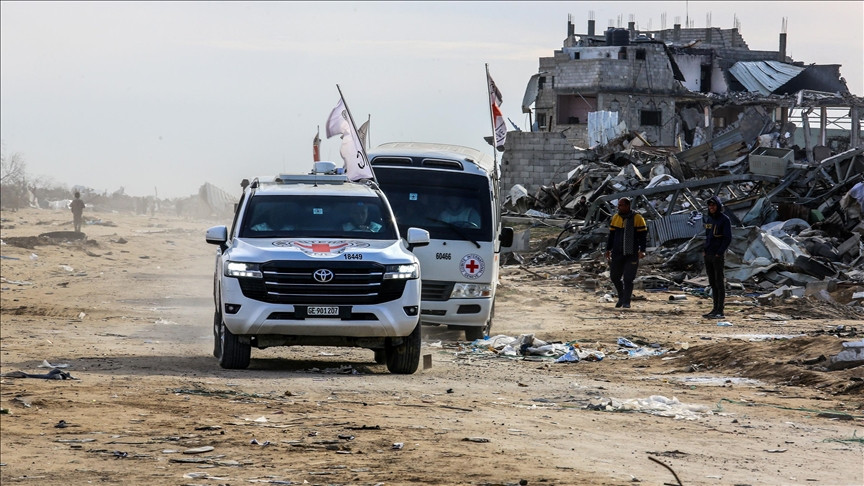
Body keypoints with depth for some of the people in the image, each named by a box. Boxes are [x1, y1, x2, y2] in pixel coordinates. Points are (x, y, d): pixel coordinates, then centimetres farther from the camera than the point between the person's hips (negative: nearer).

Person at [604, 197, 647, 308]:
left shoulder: (637, 218, -5)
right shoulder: (616, 217, 7)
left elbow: (643, 235, -4)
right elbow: (611, 235, 15)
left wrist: (642, 250, -14)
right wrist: (608, 249, 12)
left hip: (632, 254, -4)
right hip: (617, 253, 4)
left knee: (628, 279, -5)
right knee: (614, 276, 6)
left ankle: (626, 302, 3)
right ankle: (621, 297, 27)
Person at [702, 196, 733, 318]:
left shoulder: (725, 220, -7)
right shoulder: (709, 219, 15)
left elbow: (728, 238, -11)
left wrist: (719, 253, -15)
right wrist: (704, 250, 11)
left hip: (718, 256, -8)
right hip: (708, 255, 8)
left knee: (719, 282, -7)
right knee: (712, 282, 9)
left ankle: (720, 311, -7)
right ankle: (715, 309, 13)